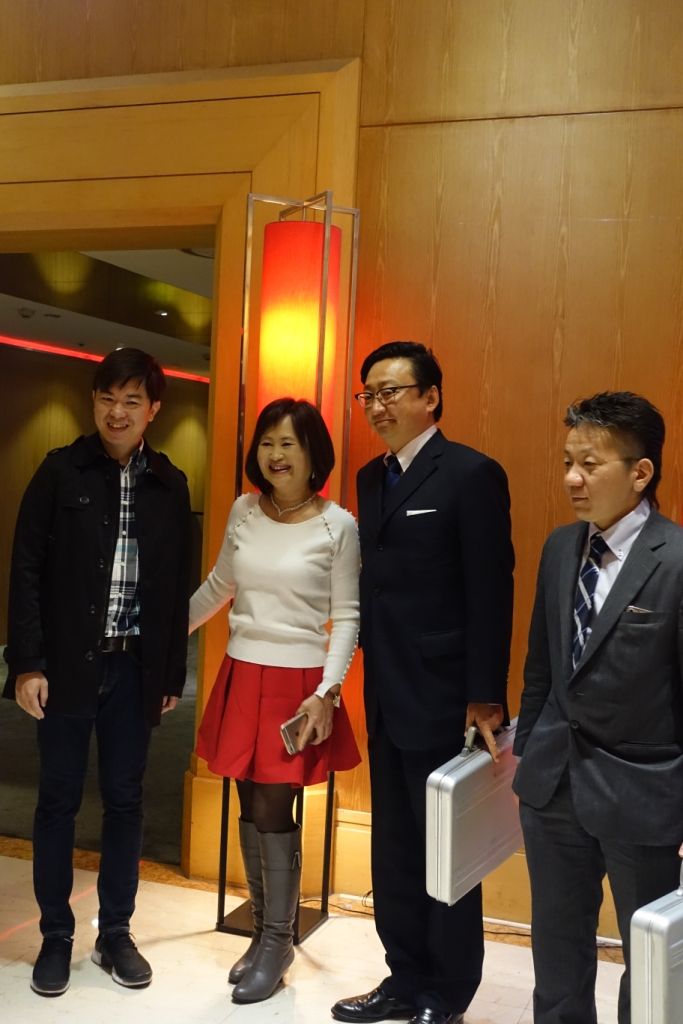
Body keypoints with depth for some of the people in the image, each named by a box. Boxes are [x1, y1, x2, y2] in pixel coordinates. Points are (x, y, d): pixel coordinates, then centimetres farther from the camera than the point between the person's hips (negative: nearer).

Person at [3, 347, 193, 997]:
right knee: (59, 799, 7)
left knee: (124, 799, 9)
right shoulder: (61, 471, -2)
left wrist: (172, 674, 7)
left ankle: (115, 933, 23)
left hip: (133, 667, 2)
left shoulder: (169, 485, 5)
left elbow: (176, 587, 7)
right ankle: (56, 936, 21)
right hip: (67, 663, -2)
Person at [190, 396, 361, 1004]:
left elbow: (347, 619, -6)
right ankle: (262, 930, 26)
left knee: (273, 810, -2)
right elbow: (220, 586, 20)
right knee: (251, 808, 10)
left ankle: (277, 942, 16)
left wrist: (326, 692, -15)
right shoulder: (243, 512, 5)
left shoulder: (338, 526, -8)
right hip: (241, 676, 5)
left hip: (299, 683, -4)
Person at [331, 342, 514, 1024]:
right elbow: (375, 584, 12)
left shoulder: (471, 474, -10)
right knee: (394, 851, 15)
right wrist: (369, 678, 7)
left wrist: (485, 698, -16)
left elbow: (490, 593, -13)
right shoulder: (370, 478, 12)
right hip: (386, 701, 7)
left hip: (442, 700, -7)